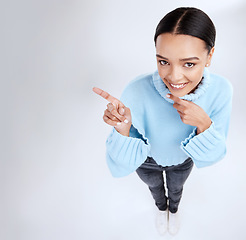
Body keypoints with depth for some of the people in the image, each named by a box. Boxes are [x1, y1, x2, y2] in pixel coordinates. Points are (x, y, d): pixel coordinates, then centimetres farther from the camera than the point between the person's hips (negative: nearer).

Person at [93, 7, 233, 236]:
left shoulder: (221, 90, -34)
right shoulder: (137, 92, -41)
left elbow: (210, 157, -22)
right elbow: (124, 164, -33)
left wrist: (203, 124, -43)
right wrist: (123, 129, -54)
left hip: (182, 160, 2)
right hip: (148, 159, -1)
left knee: (176, 188, 34)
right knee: (154, 186, 33)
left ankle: (174, 209, 72)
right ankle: (161, 208, 71)